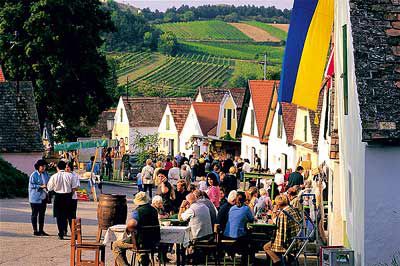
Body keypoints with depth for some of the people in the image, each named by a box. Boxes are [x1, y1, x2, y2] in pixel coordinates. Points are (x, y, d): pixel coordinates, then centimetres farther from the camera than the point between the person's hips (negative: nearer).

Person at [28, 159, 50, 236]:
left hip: (43, 197, 6)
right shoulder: (34, 175, -11)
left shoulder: (45, 174, 9)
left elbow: (48, 183, 20)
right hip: (35, 197, -6)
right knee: (34, 214, 1)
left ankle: (41, 230, 16)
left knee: (42, 214, 10)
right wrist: (41, 186, -21)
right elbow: (31, 185, -13)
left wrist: (47, 186, -1)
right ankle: (35, 231, 6)